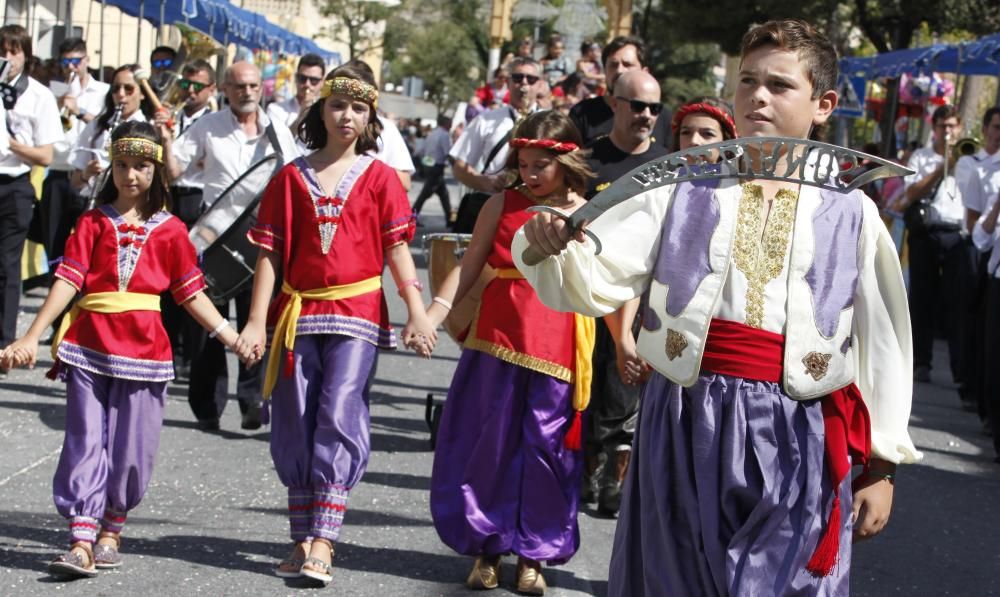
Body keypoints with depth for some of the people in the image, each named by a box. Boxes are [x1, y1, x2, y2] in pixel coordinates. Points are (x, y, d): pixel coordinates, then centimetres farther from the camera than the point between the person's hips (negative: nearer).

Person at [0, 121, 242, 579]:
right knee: (85, 442, -3)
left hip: (143, 349, 0)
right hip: (89, 347, 0)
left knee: (131, 448, 5)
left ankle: (111, 531, 23)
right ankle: (81, 542, -5)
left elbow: (191, 293, 9)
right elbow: (68, 280, -3)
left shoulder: (170, 231, 6)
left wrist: (231, 337, 3)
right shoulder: (93, 223, 5)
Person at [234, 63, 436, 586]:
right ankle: (302, 538, 16)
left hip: (357, 313, -3)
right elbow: (270, 253, 7)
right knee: (295, 427, 5)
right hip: (298, 314, 3)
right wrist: (256, 322, 2)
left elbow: (397, 248, 1)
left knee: (338, 418, -12)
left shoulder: (379, 177, 5)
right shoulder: (292, 177, 8)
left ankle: (322, 542, -12)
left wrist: (416, 311, -9)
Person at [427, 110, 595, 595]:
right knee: (490, 442, 5)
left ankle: (533, 555, 14)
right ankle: (486, 549, 18)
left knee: (546, 447, 3)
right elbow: (468, 268, 4)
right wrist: (433, 315, -5)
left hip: (558, 349, 0)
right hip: (497, 340, 1)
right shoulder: (501, 205, 5)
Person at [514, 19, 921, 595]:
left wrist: (882, 465, 7)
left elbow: (882, 342, 8)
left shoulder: (851, 216, 4)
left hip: (795, 449, -1)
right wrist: (552, 245, -27)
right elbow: (594, 284, -5)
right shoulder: (683, 194, 5)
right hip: (685, 432, 1)